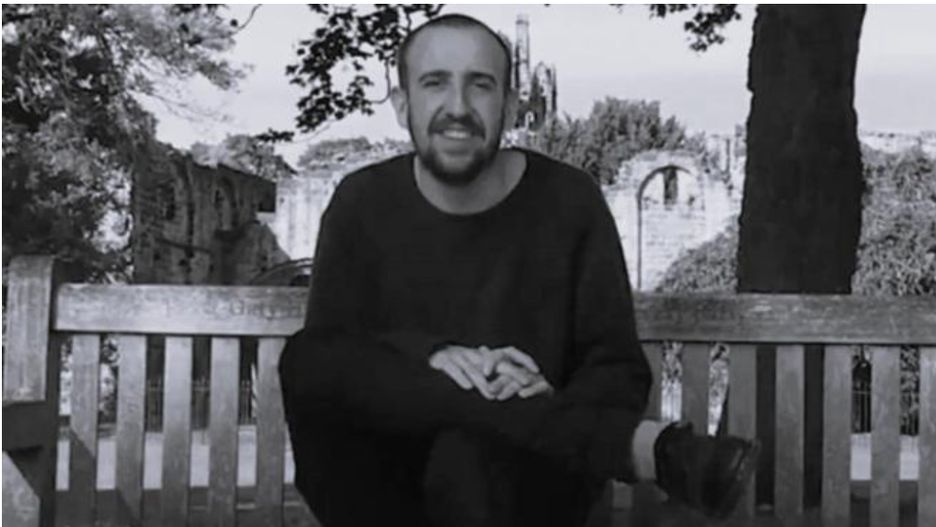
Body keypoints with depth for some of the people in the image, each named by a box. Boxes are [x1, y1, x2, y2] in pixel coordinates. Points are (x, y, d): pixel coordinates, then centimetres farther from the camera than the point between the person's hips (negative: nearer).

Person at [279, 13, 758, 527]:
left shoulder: (568, 200, -1)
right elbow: (319, 352, -5)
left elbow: (619, 373, 0)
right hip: (383, 486, 4)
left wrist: (549, 404, -23)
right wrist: (429, 354, -25)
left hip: (526, 482, -4)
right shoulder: (361, 202, 3)